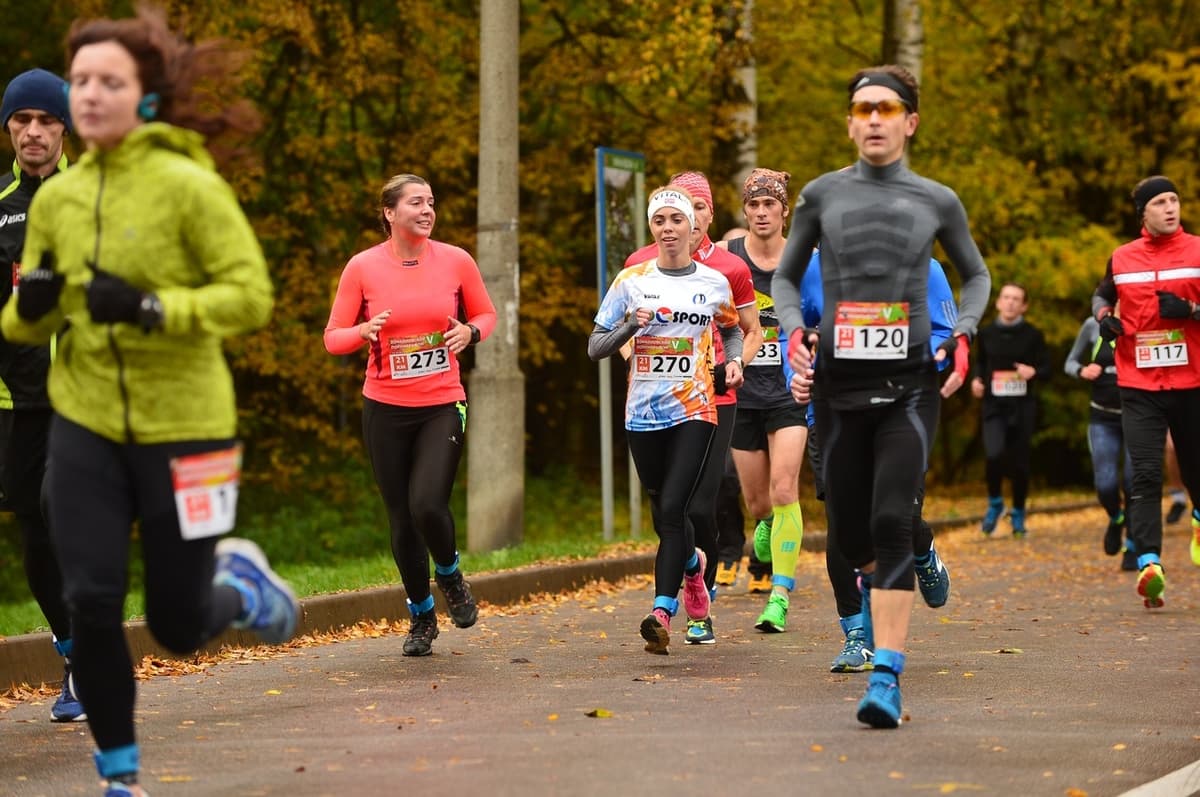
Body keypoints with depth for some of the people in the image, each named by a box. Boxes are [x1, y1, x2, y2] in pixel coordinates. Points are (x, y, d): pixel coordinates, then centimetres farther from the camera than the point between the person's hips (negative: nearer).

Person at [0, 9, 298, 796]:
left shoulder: (189, 185, -12)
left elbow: (251, 295, -15)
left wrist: (152, 308, -27)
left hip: (182, 426, -3)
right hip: (87, 423, 4)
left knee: (178, 627, 5)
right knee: (90, 605, -7)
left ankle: (238, 580, 41)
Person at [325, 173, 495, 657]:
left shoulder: (456, 262, -1)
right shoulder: (363, 267, -4)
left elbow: (486, 315, 13)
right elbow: (333, 338, 0)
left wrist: (470, 332, -9)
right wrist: (364, 331, -22)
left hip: (442, 405, -1)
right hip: (385, 408, 1)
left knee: (427, 504, -19)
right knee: (402, 520, 5)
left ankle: (449, 575, 14)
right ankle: (421, 616, 26)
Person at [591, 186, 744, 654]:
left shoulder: (714, 283, 4)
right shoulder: (631, 280, 3)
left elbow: (731, 330, 24)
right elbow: (595, 347, 3)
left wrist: (733, 359, 4)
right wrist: (631, 325, -14)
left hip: (694, 409, -2)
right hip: (643, 413, 2)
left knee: (673, 509, -17)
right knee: (662, 514, 12)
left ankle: (661, 614, -20)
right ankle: (693, 565, 45)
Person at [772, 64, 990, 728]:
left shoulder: (936, 202, 5)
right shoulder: (821, 196, 6)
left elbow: (975, 275, 20)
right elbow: (785, 278, 16)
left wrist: (963, 331, 3)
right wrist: (795, 331, -2)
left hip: (909, 384, -2)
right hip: (837, 384, 2)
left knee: (892, 523, -16)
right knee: (848, 529, 8)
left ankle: (887, 677, -17)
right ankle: (874, 585, 44)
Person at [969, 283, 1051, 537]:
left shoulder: (1032, 335, 0)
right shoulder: (987, 334, 6)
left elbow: (1046, 370, 3)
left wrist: (1033, 372, -18)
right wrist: (977, 380, 2)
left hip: (1022, 406, 0)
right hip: (993, 405, 0)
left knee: (1019, 463, 4)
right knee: (994, 455, -20)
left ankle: (1018, 515, 24)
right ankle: (995, 503, 5)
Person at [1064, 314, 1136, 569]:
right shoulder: (1094, 325, -1)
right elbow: (1070, 362, 11)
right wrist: (1082, 371, -11)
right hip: (1103, 419, 1)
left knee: (1133, 483, -4)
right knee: (1106, 485, -9)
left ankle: (1132, 547, 16)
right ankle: (1116, 520, 26)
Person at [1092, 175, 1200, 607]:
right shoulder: (1122, 258, 9)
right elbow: (1101, 296, 26)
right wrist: (1104, 317, 6)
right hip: (1139, 385, 1)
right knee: (1145, 474, -12)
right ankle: (1148, 563, -21)